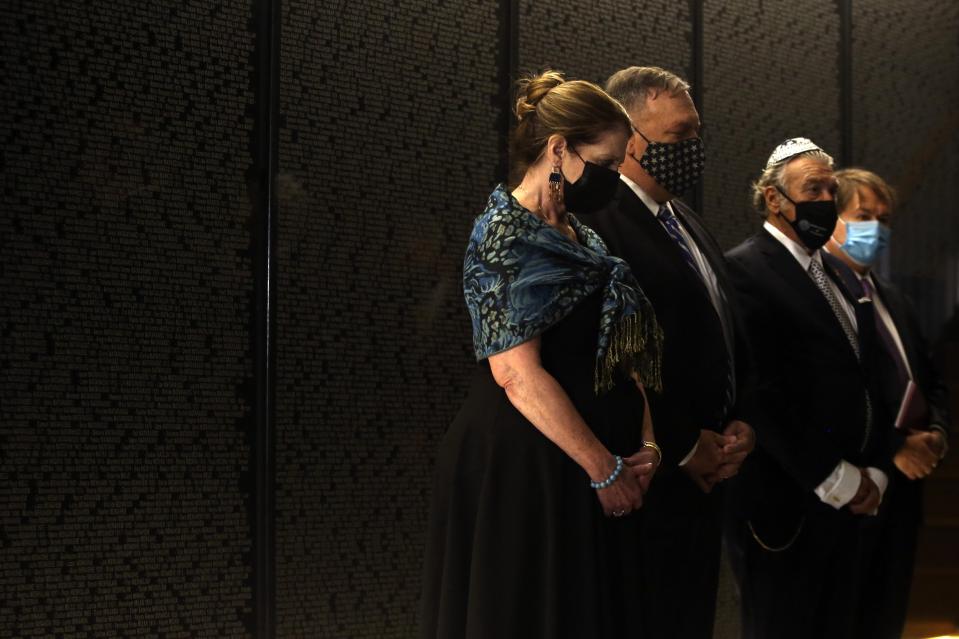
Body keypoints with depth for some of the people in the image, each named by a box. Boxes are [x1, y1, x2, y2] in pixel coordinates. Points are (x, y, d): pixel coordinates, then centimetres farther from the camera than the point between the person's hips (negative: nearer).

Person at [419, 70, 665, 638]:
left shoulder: (582, 238, 14)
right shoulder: (506, 236, -12)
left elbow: (619, 352, 14)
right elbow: (517, 373, -20)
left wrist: (644, 442, 0)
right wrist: (605, 467, -16)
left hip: (590, 466, 9)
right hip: (523, 466, -8)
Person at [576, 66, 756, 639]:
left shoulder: (692, 227, 17)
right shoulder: (598, 224, -14)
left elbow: (730, 341, 23)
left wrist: (741, 422, 5)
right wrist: (687, 447, -14)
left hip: (703, 479, 9)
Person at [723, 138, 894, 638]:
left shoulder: (834, 277, 17)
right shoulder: (745, 271, -10)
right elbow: (760, 393, -18)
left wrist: (875, 472, 4)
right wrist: (834, 480, -14)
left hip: (849, 502, 8)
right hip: (785, 503, -8)